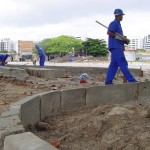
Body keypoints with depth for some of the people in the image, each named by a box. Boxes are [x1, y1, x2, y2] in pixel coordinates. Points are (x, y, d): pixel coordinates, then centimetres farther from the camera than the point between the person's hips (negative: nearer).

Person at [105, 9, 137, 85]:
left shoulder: (118, 24, 25)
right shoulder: (114, 23, -5)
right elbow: (109, 32, -18)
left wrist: (125, 40, 6)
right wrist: (120, 37, -17)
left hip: (118, 47, 10)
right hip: (115, 47, -10)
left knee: (114, 64, 7)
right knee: (123, 64, -11)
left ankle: (108, 81, 8)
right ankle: (131, 80, -13)